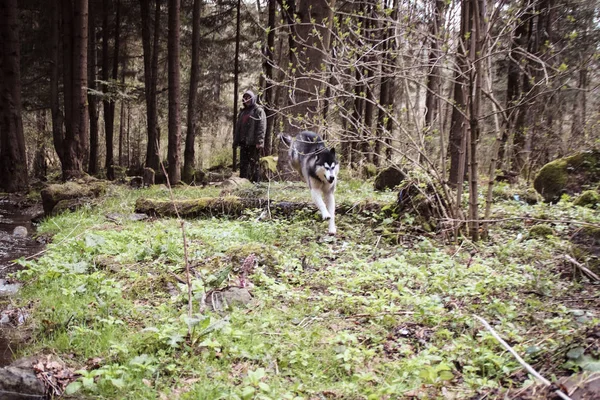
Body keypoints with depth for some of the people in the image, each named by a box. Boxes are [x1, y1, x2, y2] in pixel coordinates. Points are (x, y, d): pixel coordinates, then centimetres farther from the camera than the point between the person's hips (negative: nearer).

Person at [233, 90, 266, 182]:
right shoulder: (242, 112, 22)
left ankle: (255, 181, -2)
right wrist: (235, 141, 15)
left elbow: (261, 127, -10)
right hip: (243, 143, 7)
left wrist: (259, 142, -18)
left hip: (253, 143, -7)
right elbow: (237, 127, 23)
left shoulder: (258, 111, 0)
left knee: (254, 163, -5)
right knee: (243, 164, 7)